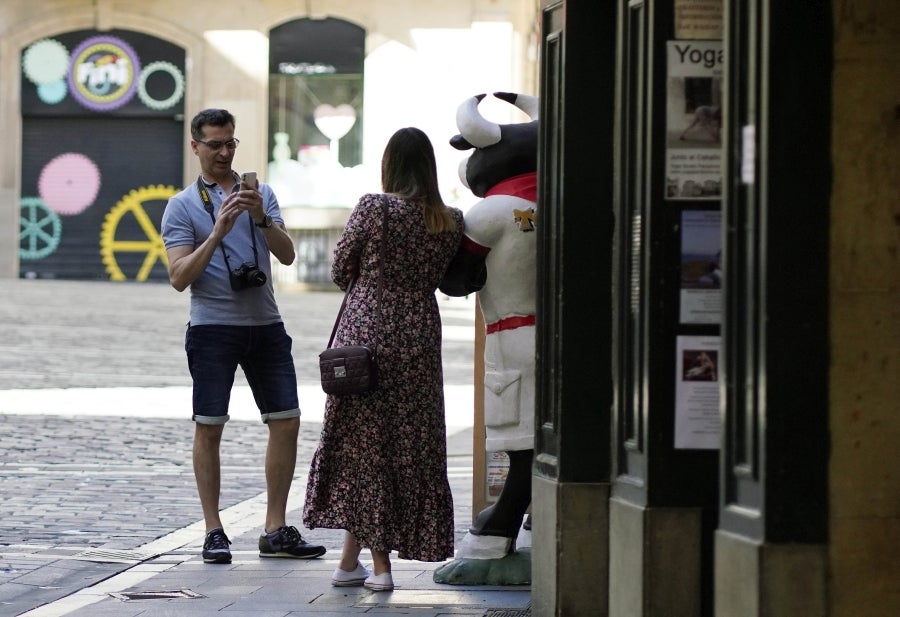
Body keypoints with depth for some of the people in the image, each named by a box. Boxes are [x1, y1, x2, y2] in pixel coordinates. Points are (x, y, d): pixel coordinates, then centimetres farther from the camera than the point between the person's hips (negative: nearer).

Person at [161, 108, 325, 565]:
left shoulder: (260, 194, 13)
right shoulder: (182, 206, 3)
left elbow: (287, 255, 3)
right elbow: (179, 278, -6)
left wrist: (261, 218, -14)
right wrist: (218, 232, -17)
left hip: (265, 325, 4)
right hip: (213, 326, -4)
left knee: (286, 420, 1)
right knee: (209, 426, -2)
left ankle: (276, 530, 7)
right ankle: (214, 532, 5)